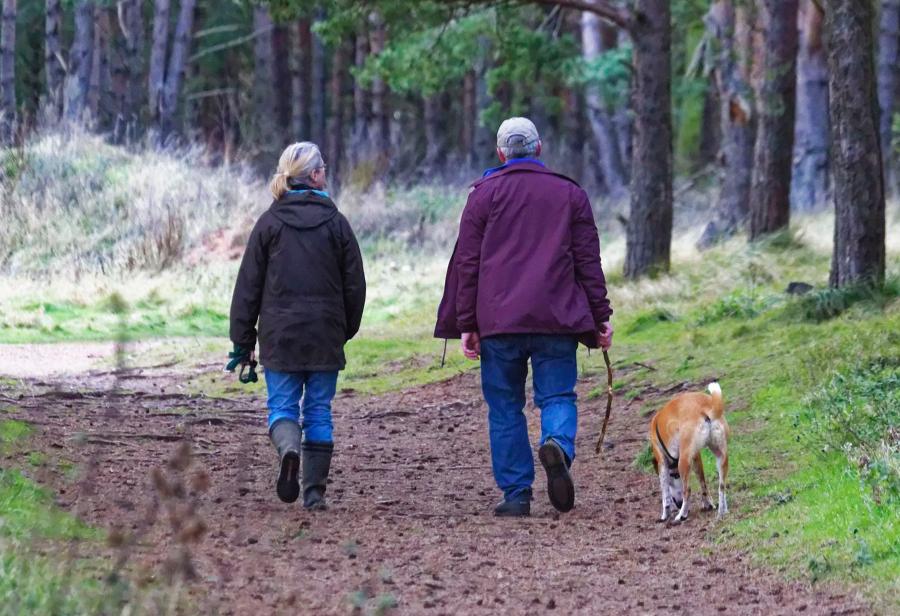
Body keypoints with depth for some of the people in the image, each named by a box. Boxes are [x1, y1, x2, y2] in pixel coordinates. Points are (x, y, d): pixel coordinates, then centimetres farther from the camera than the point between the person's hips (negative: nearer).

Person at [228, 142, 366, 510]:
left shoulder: (270, 223, -1)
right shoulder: (335, 223, 0)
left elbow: (248, 285, 0)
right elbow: (355, 284, 2)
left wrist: (242, 341, 5)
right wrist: (347, 330, 16)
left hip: (280, 338, 0)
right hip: (325, 336, 0)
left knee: (282, 406, 6)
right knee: (319, 412, 8)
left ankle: (288, 449, -26)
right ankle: (314, 491, 6)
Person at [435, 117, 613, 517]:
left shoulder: (484, 194, 6)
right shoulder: (570, 194, 10)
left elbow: (467, 263, 3)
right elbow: (589, 262, 8)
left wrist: (466, 325, 5)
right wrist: (600, 317, 11)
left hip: (497, 320, -1)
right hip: (557, 319, 1)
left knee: (505, 408, 6)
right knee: (557, 395, 4)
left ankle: (516, 493, 2)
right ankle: (558, 446, -27)